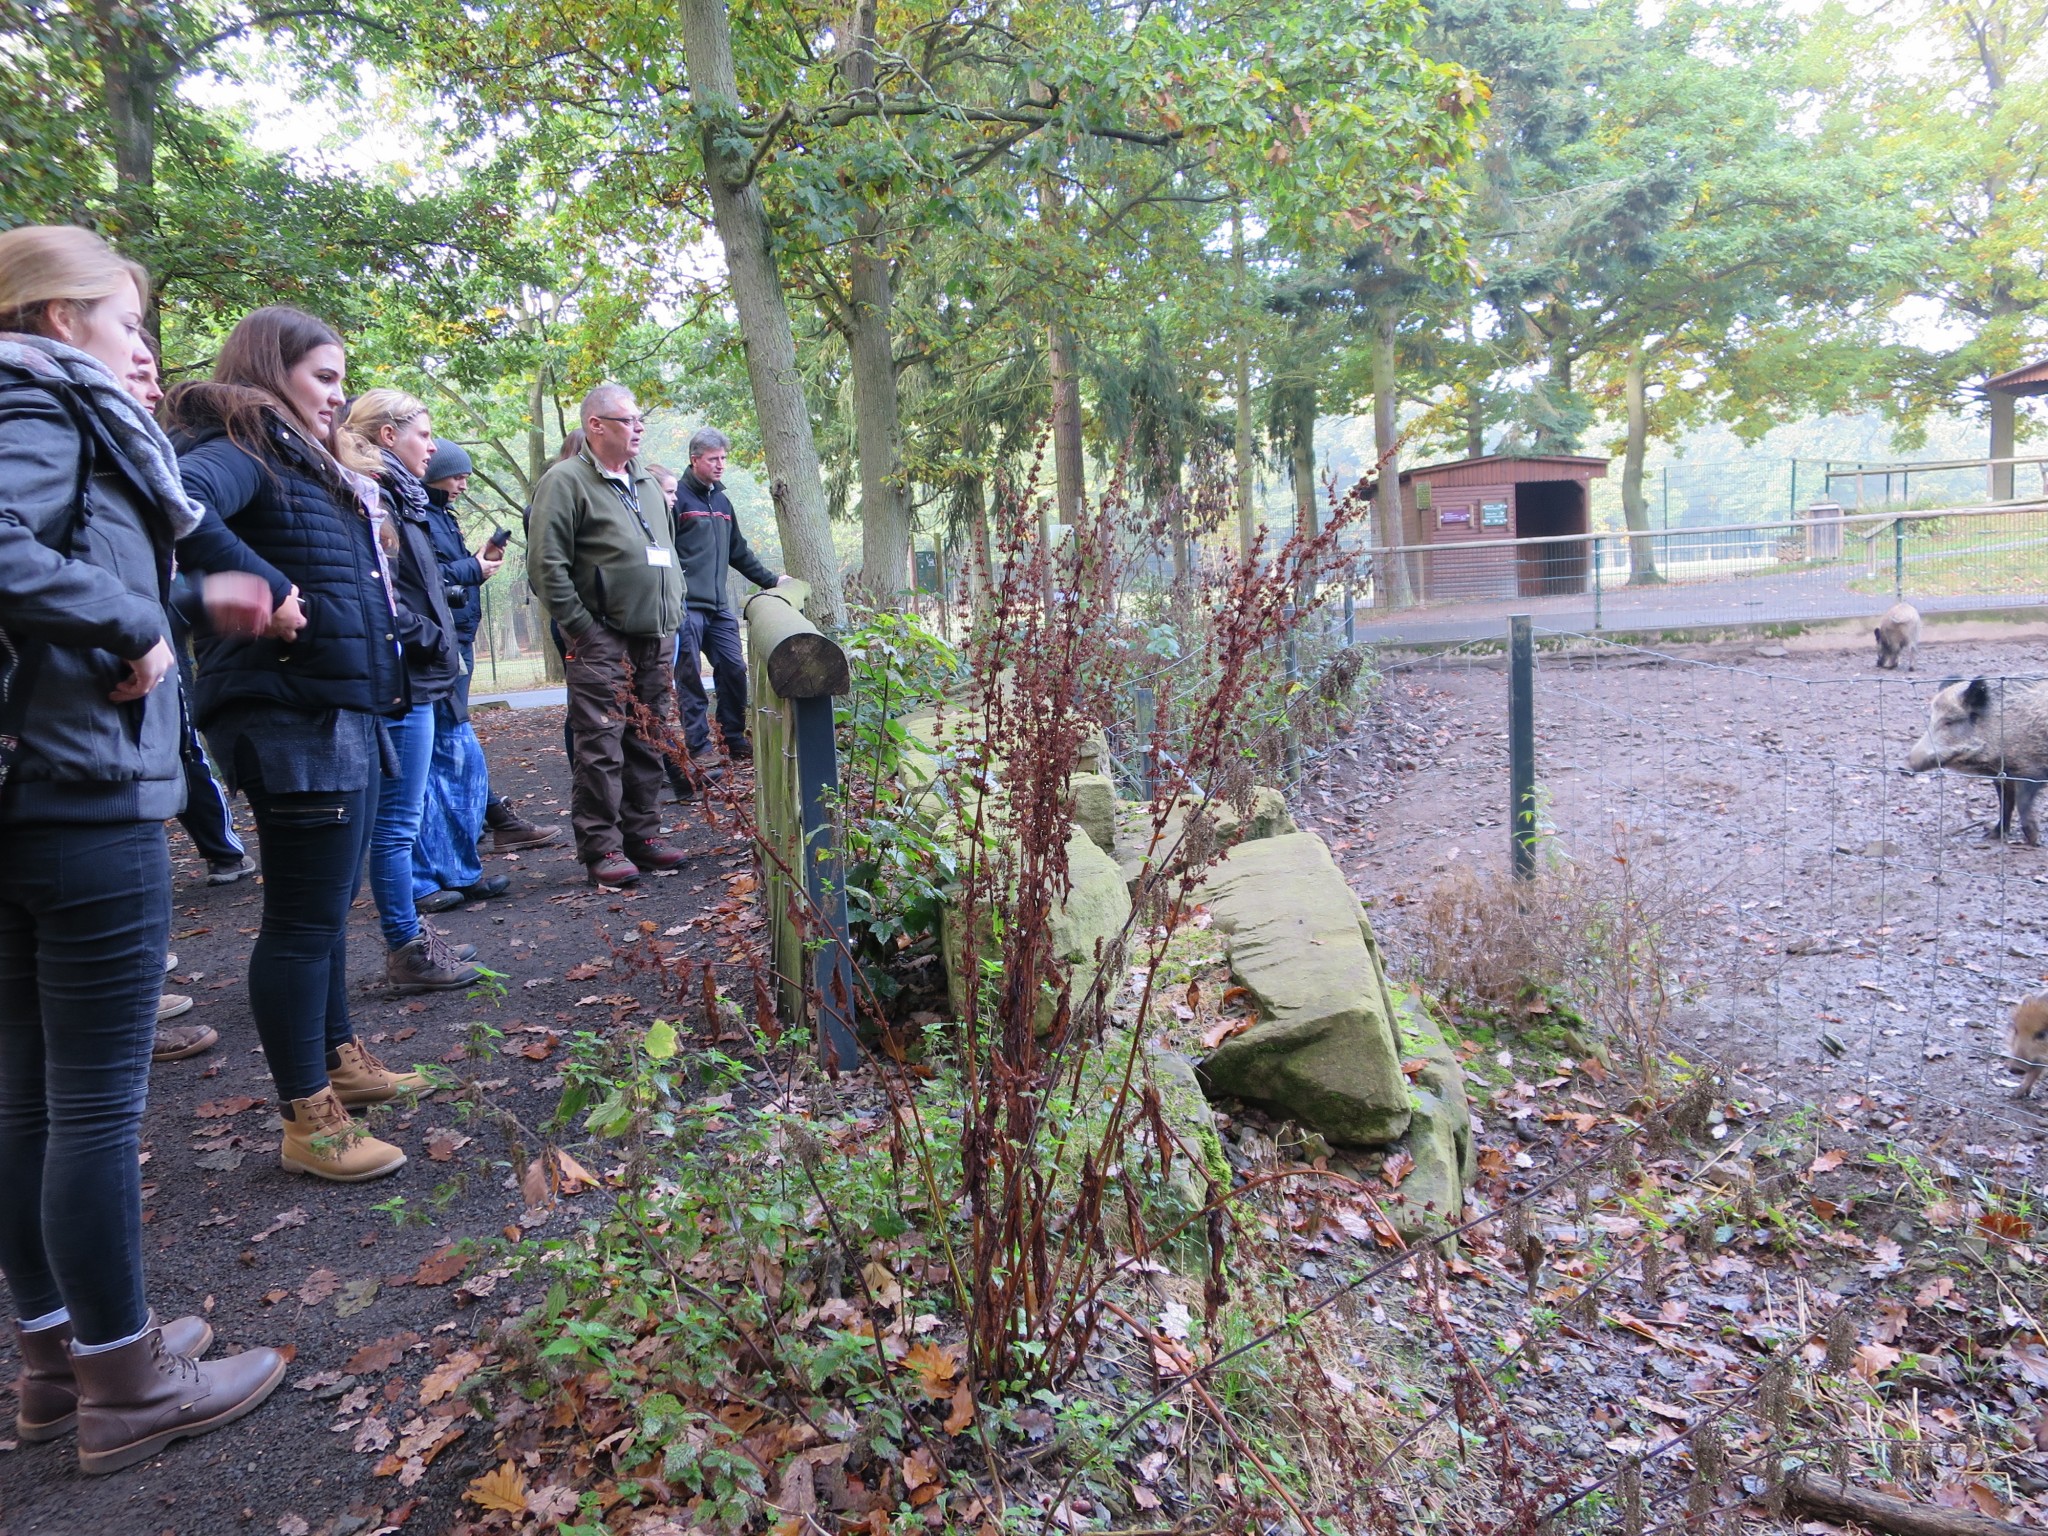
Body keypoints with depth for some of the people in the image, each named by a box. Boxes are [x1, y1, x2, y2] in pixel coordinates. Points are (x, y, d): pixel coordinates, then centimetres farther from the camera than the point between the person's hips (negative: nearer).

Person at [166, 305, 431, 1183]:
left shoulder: (307, 465, 20)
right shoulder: (241, 453, -10)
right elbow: (181, 505, -32)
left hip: (347, 714, 10)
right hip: (294, 720, -10)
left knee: (329, 903, 20)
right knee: (303, 915, -3)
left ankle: (338, 1060, 35)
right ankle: (307, 1121, 8)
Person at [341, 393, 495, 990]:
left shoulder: (395, 495, 18)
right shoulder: (374, 497, -13)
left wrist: (439, 648, 14)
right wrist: (436, 641, -13)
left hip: (415, 679, 10)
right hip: (400, 680, -10)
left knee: (396, 820, 14)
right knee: (397, 822, -3)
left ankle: (406, 941, 23)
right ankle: (406, 951, 5)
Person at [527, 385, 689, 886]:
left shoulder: (646, 483, 19)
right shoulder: (565, 480, -5)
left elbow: (669, 554, 27)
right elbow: (545, 563, -12)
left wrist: (673, 620, 17)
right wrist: (581, 628, -14)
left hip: (654, 640, 7)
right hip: (602, 642, -7)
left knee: (648, 742, 11)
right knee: (600, 747, -6)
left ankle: (642, 834, 21)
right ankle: (601, 848, 1)